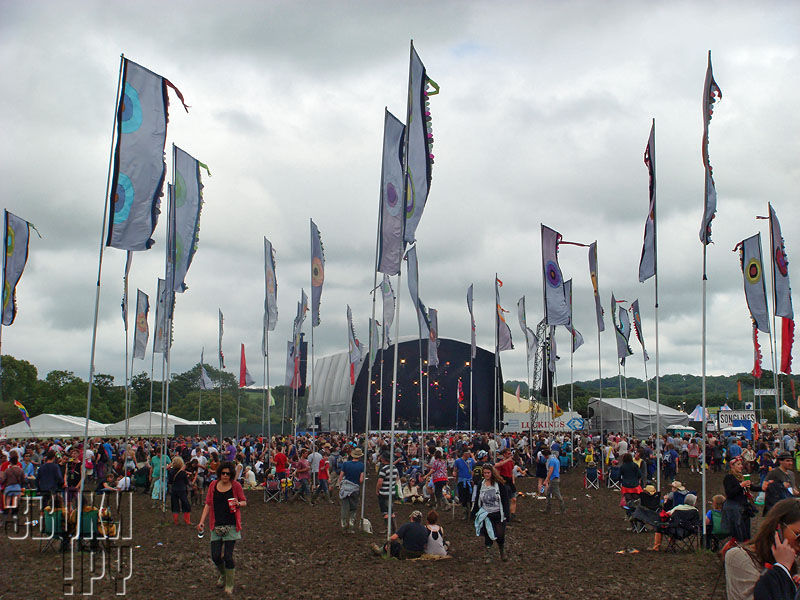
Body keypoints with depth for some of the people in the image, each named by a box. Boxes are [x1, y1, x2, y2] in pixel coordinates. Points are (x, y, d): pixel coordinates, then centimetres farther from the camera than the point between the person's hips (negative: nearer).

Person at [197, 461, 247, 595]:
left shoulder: (236, 486, -1)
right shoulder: (213, 486, 5)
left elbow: (244, 502, 9)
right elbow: (208, 505, 10)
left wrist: (238, 504, -14)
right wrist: (202, 521, 2)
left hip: (231, 526, -2)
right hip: (216, 526, 3)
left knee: (227, 556, -8)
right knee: (215, 556, -2)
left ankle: (229, 585, 10)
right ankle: (223, 575, 30)